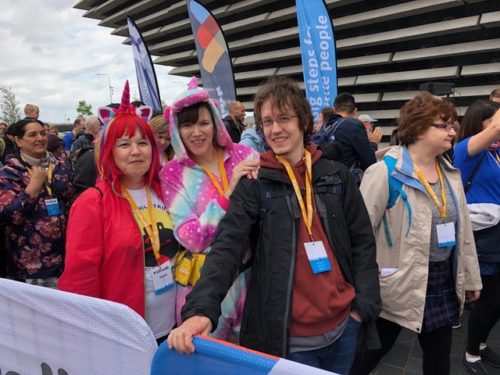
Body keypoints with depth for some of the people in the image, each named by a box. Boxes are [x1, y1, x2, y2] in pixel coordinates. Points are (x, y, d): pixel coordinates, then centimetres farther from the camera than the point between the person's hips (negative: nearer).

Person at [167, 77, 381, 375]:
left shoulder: (337, 176, 1)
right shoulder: (254, 184, -8)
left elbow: (363, 242, 5)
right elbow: (226, 248, -18)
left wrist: (364, 304, -1)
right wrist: (201, 309, -32)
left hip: (343, 325, 3)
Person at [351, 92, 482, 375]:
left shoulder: (450, 173, 5)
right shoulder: (386, 172, -19)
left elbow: (463, 228, 12)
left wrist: (470, 276, 15)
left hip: (443, 282, 7)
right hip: (399, 284, -6)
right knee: (372, 351, 14)